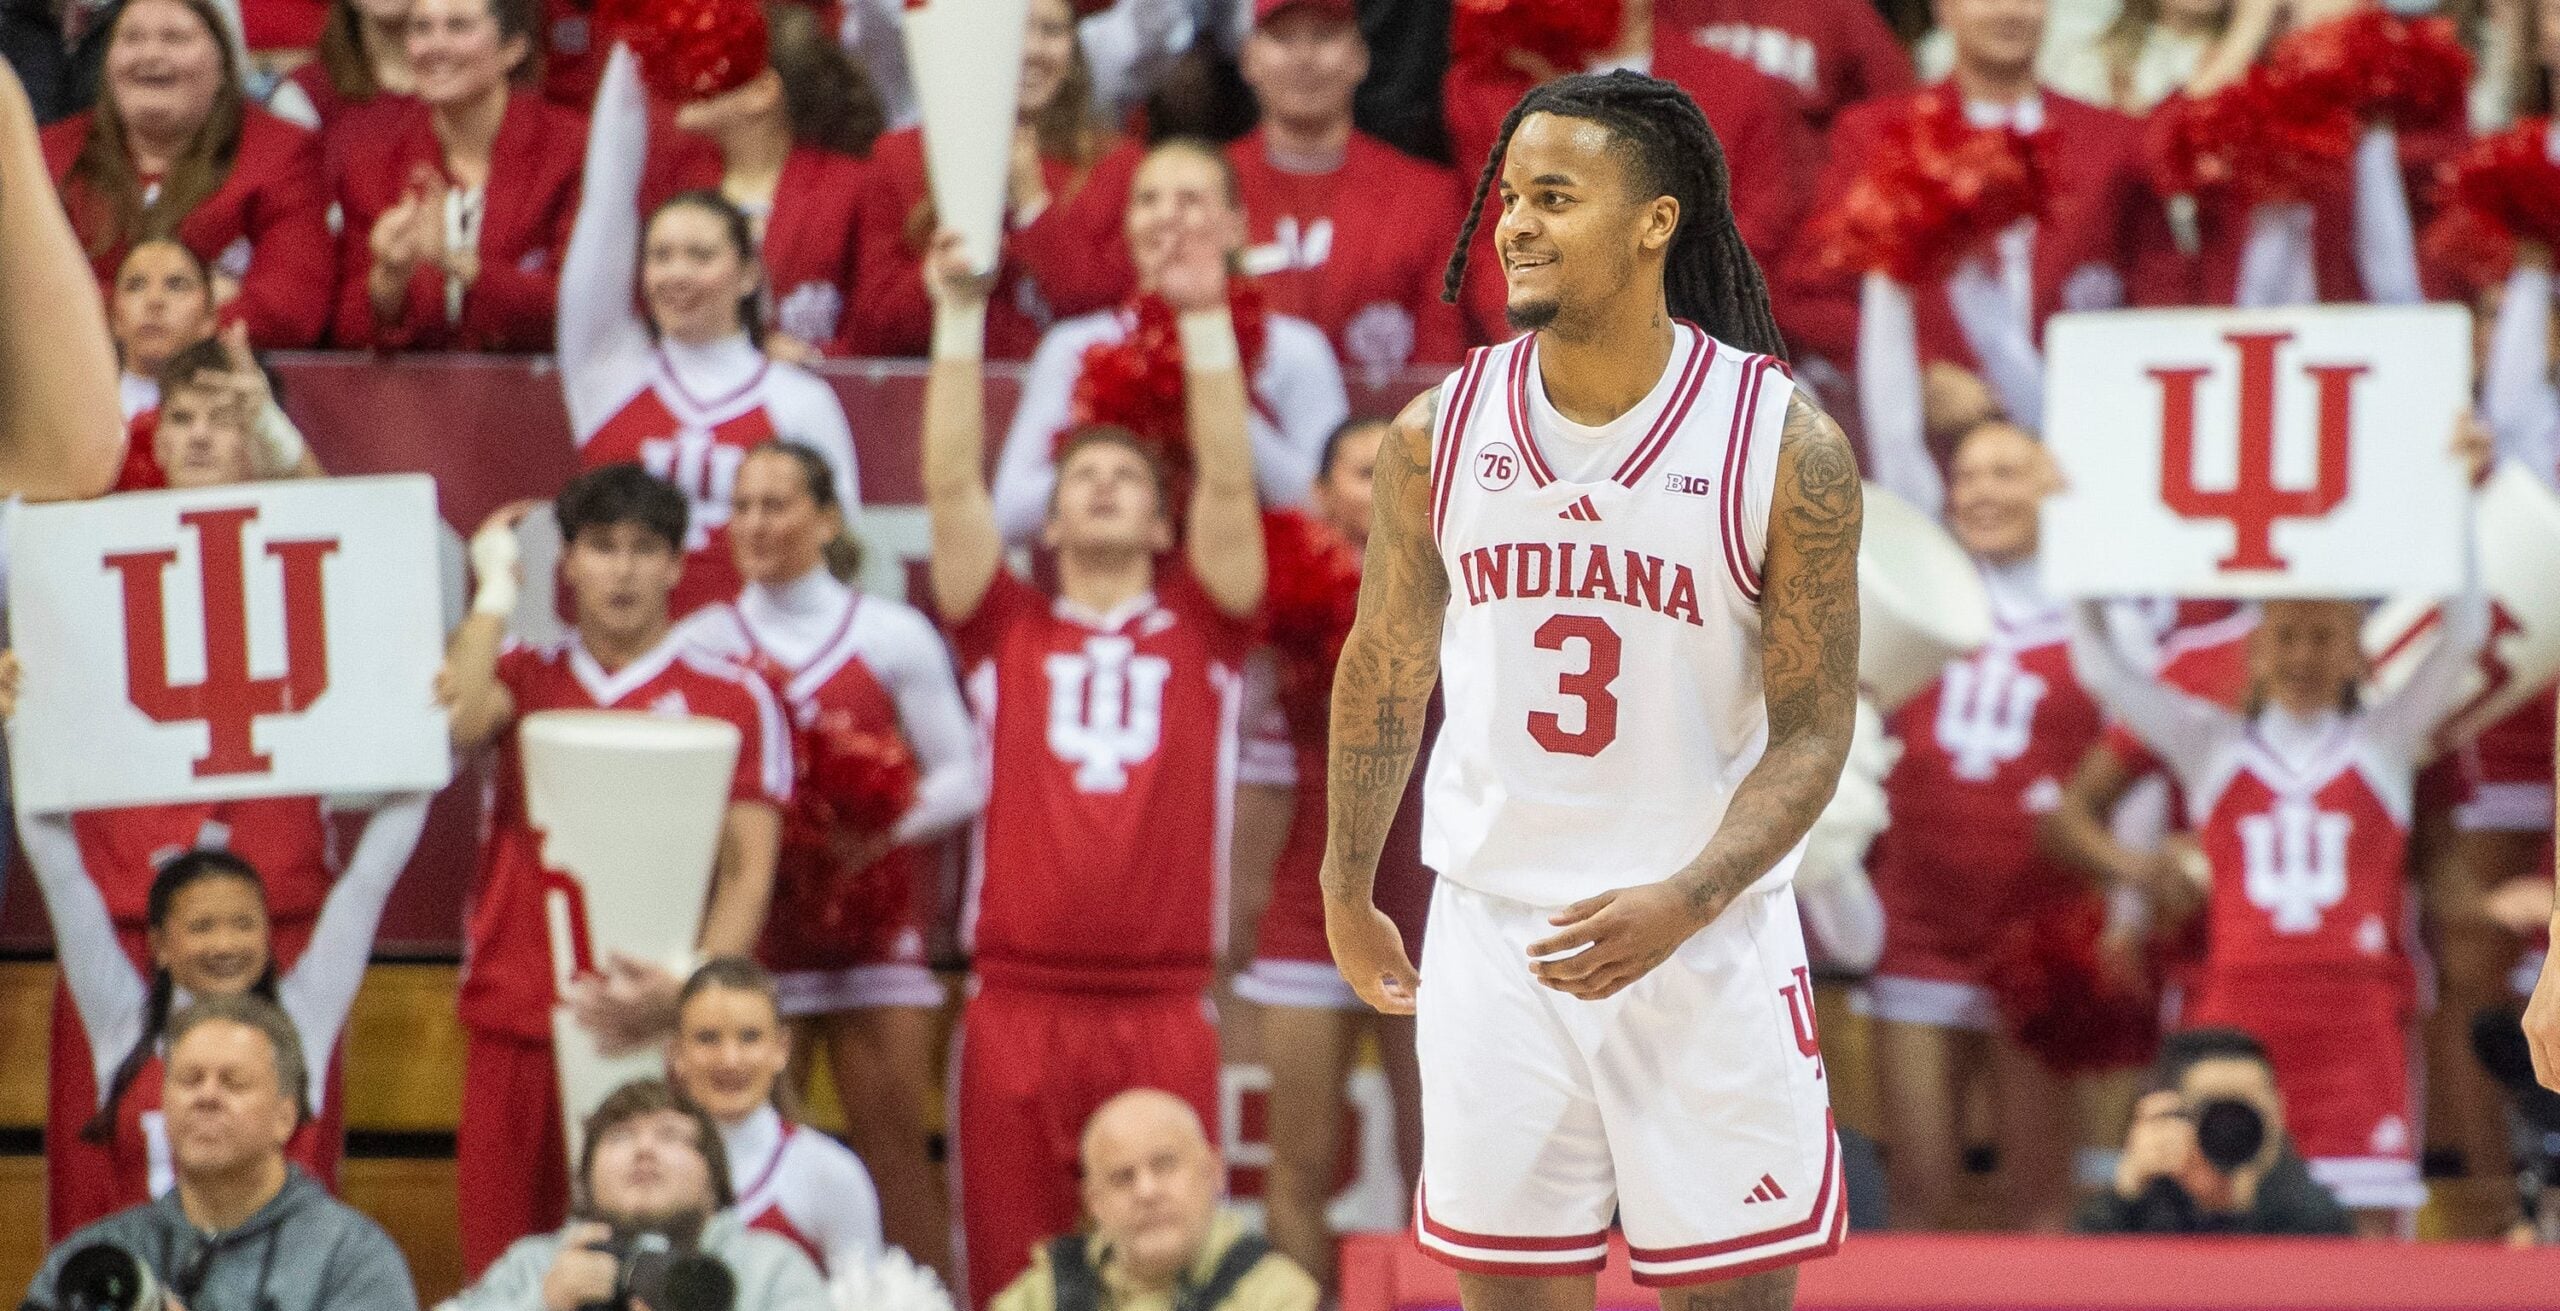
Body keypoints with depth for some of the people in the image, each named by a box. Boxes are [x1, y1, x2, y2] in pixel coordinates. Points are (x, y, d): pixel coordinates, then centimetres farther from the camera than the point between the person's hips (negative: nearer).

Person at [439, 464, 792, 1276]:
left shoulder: (733, 698, 5)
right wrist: (495, 590, 0)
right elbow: (453, 724, -10)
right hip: (515, 1025, 2)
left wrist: (686, 993, -15)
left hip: (652, 1028, -2)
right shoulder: (523, 678, 13)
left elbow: (748, 871, 0)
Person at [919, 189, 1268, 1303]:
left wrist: (1205, 316, -5)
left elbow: (1228, 485, 0)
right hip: (1018, 1001, 0)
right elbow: (953, 486, 4)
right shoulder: (1006, 631, 12)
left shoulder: (1200, 631, 11)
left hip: (1162, 1010, 0)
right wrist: (960, 314, -2)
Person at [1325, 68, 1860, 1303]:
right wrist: (1348, 895, 20)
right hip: (1495, 932, 2)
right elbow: (1386, 669, 13)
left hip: (1710, 945, -2)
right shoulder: (1438, 435, -1)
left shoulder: (1785, 446, -10)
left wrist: (1684, 903, -23)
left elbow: (1812, 731, -9)